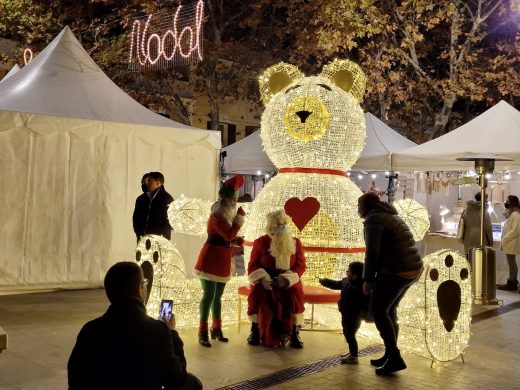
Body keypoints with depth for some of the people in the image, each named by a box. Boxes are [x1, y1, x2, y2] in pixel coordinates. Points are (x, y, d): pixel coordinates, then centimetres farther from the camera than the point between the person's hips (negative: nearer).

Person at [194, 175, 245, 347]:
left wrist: (237, 241, 3)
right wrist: (240, 217, -21)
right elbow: (228, 235, -26)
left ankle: (216, 329, 23)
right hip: (211, 259, -9)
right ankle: (203, 332, -3)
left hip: (222, 261, 9)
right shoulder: (217, 215, -15)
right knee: (209, 295, -8)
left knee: (217, 296, 14)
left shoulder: (228, 215, 14)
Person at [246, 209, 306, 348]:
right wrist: (263, 278, -22)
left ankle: (294, 332, -19)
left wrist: (287, 278, -20)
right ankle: (255, 329, -13)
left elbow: (300, 266, -2)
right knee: (257, 294, -31)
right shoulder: (261, 242, -1)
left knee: (295, 294, -32)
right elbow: (253, 266, -2)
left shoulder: (295, 243, 2)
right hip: (266, 279, 0)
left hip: (289, 280, 0)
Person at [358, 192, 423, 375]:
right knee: (389, 310, 17)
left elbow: (372, 252, -14)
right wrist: (376, 276, 19)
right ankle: (390, 356, 22)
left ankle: (395, 358, -3)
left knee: (377, 310, -1)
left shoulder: (373, 219, -8)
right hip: (414, 268, 10)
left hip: (396, 270, -10)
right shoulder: (390, 216, 22)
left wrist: (367, 279, -6)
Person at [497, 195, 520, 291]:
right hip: (509, 243, 10)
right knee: (512, 263, 14)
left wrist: (504, 239, -18)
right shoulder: (511, 214, 16)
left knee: (511, 263, -5)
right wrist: (504, 240, 13)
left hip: (512, 244, -10)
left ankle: (511, 284, 0)